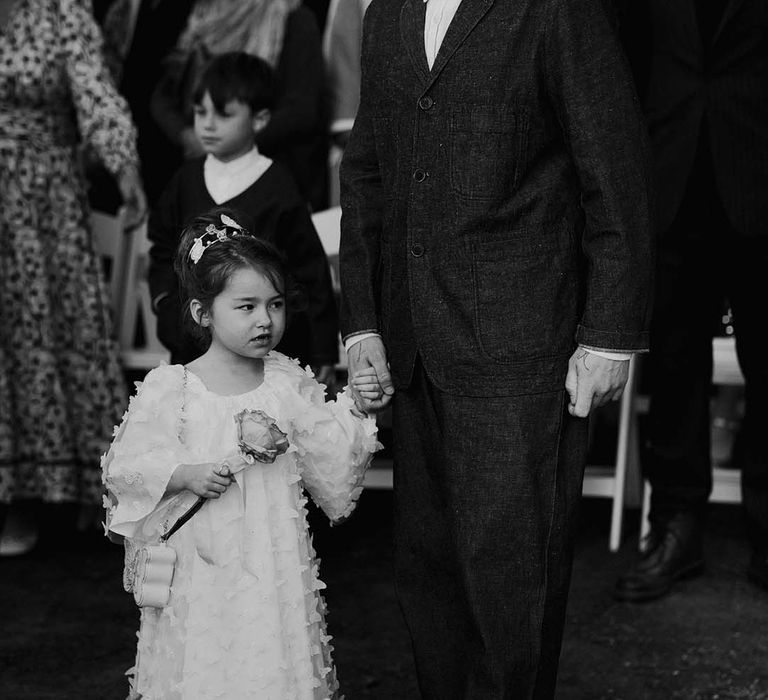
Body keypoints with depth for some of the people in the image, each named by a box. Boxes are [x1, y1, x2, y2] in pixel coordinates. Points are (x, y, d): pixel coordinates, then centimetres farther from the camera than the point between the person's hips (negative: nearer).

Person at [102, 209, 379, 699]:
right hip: (202, 568, -3)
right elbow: (126, 466, -5)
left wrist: (354, 409, -3)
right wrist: (187, 474, -18)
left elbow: (330, 459, 10)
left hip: (278, 563, 3)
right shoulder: (170, 389, -6)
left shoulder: (291, 382, 4)